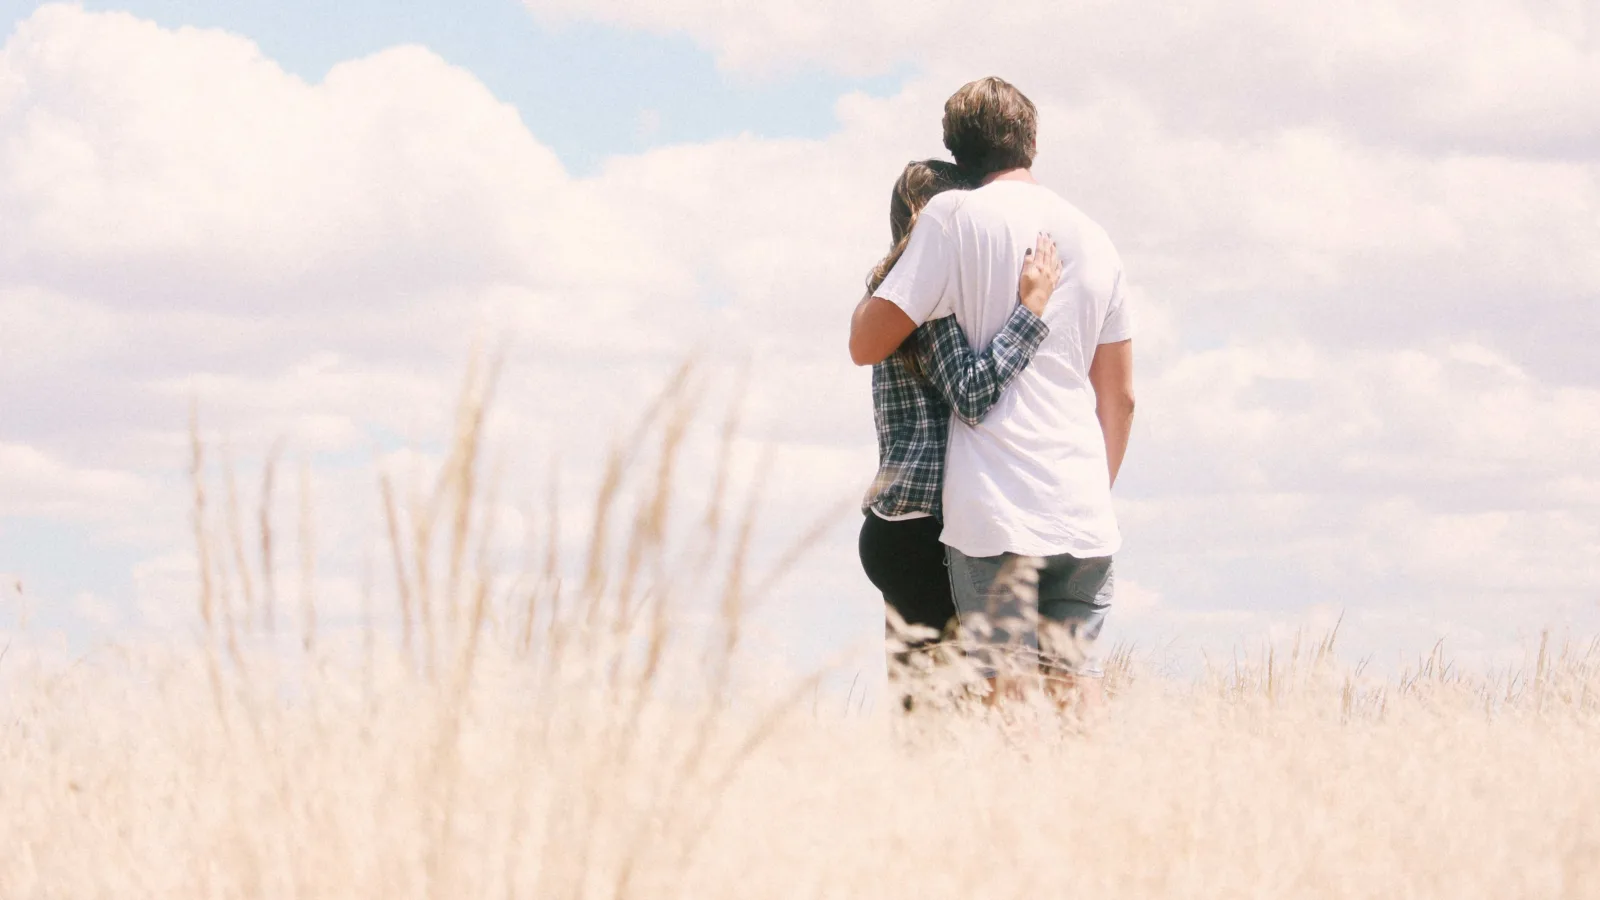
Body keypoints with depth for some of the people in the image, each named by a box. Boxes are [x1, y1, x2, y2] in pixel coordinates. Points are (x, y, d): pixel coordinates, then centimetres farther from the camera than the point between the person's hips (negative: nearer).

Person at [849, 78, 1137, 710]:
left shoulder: (955, 217, -2)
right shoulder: (1096, 241, 15)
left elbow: (866, 344, -3)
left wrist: (875, 283, 17)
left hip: (996, 513, -5)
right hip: (1084, 515, 5)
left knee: (1003, 692, -6)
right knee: (1078, 687, 6)